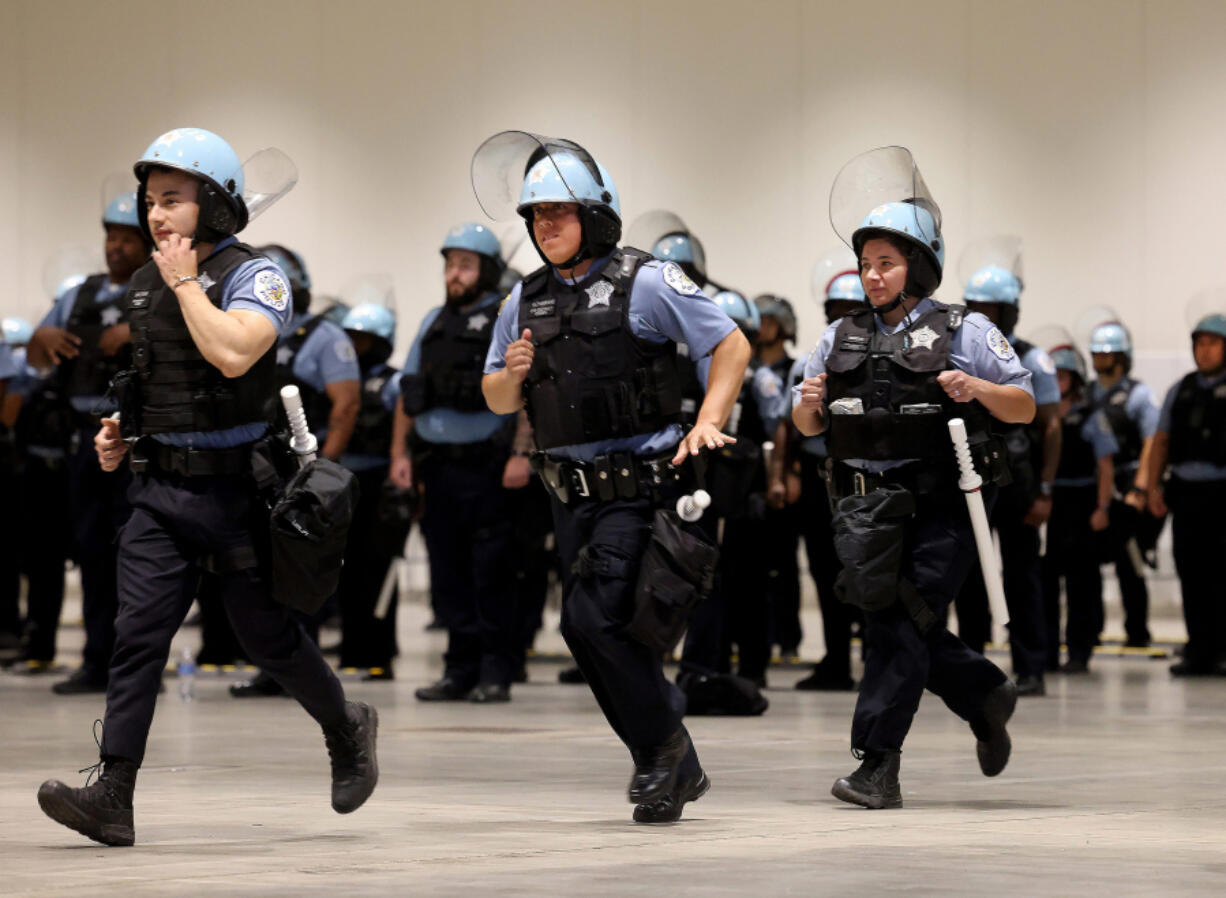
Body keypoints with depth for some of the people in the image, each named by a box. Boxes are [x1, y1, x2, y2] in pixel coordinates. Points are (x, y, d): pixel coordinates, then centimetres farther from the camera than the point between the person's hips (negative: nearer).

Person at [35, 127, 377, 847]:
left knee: (268, 636, 6)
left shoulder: (256, 276, -10)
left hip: (236, 489, -5)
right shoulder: (146, 284, 12)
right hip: (162, 489, 5)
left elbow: (232, 354, -29)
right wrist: (123, 431, 11)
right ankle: (113, 799, -12)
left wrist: (186, 281, -19)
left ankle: (348, 730, 33)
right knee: (138, 634, -7)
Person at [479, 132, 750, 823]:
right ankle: (678, 771, 21)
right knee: (614, 635, 9)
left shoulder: (645, 283, -5)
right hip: (573, 497, 7)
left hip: (641, 487, -7)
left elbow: (733, 347, -4)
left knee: (593, 619, -17)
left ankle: (661, 748, -1)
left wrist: (707, 424, -15)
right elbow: (497, 401, 19)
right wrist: (511, 375, -3)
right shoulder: (527, 301, 12)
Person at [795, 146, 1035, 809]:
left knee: (903, 626, -11)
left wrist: (978, 389, -17)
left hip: (940, 510, -5)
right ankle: (986, 695, 32)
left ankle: (877, 766, -11)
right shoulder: (840, 339, 15)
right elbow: (805, 427, 18)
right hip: (866, 506, 5)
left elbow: (1025, 408, 3)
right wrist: (809, 405, -5)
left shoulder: (964, 332, 3)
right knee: (893, 624, 6)